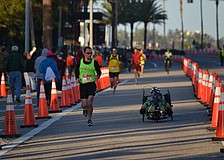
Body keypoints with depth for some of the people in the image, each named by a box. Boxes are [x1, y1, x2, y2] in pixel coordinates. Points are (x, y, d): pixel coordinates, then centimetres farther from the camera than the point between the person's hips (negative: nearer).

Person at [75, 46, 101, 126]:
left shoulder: (94, 62, 0)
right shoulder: (80, 62, 2)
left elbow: (99, 72, 8)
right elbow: (76, 71, 16)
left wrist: (97, 76, -14)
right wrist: (77, 78, -3)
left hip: (92, 84, -1)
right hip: (83, 85, 1)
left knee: (89, 103, -14)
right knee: (84, 104, -2)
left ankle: (89, 119, 3)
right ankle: (84, 109, 36)